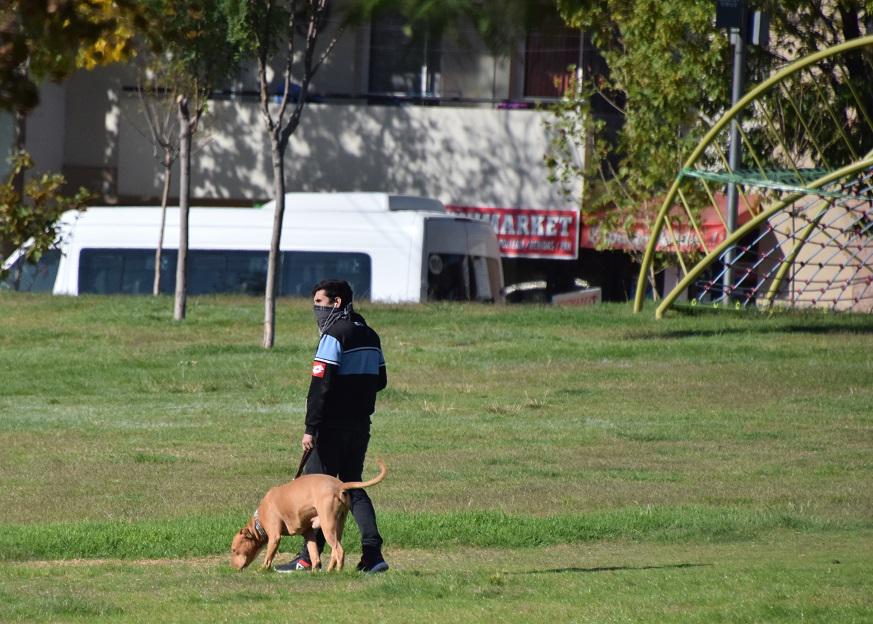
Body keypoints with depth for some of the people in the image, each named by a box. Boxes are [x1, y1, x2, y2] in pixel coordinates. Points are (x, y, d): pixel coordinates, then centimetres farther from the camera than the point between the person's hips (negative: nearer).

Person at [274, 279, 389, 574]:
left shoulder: (334, 335, -13)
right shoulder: (369, 335, 12)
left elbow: (320, 385, -18)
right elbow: (380, 381, 19)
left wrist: (310, 428, -19)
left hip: (334, 425, -8)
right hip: (361, 424, 8)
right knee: (353, 486, 14)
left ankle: (309, 558, -2)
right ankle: (372, 552, 1)